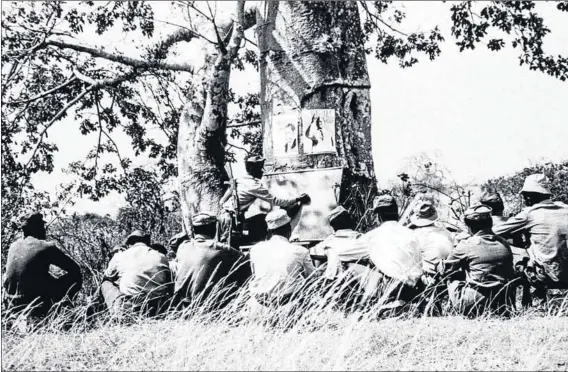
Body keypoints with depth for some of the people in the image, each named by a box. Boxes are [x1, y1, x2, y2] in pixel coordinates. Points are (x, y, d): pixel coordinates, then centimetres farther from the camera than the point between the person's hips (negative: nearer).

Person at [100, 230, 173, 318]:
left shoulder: (119, 256, 10)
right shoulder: (161, 258, 12)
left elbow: (107, 277, 28)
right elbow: (170, 286, 21)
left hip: (127, 309, -1)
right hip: (157, 310, 1)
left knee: (105, 283, 24)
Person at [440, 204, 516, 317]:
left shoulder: (466, 245, -7)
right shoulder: (505, 245, 7)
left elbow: (445, 270, 7)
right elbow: (511, 276, 16)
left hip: (473, 307, -5)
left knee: (453, 279, 18)